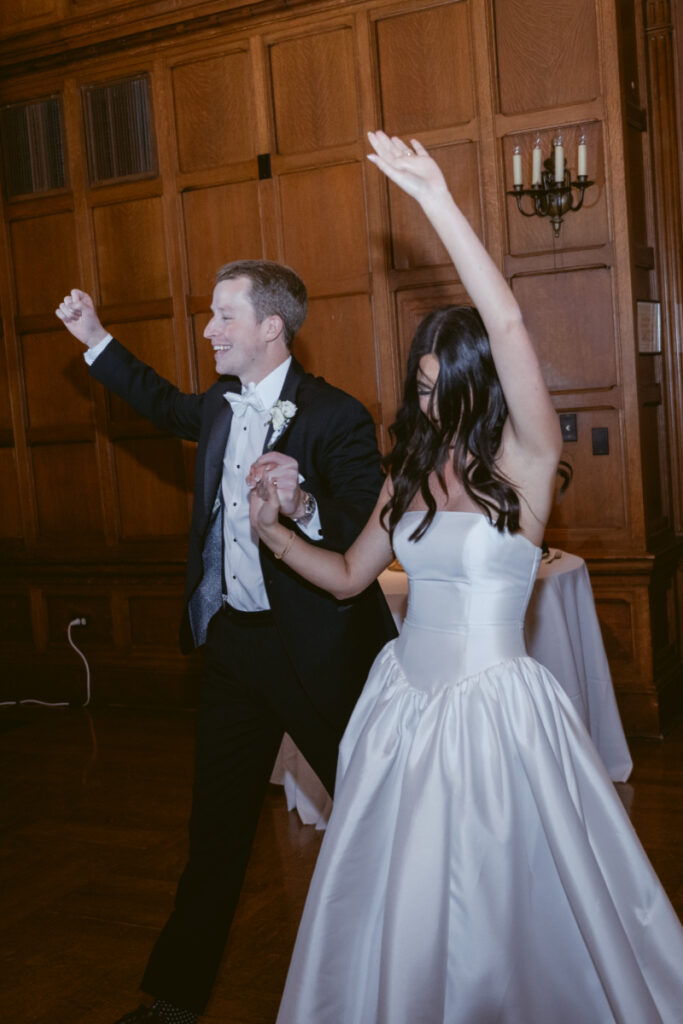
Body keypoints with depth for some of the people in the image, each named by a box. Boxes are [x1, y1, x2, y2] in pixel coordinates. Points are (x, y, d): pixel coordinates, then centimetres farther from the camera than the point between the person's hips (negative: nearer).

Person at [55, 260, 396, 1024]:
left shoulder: (334, 416, -17)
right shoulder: (220, 407, 5)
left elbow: (374, 532, -23)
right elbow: (166, 404, 29)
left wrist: (305, 508, -40)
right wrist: (96, 341, 29)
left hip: (314, 648, -6)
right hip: (232, 640, 7)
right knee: (216, 824, 17)